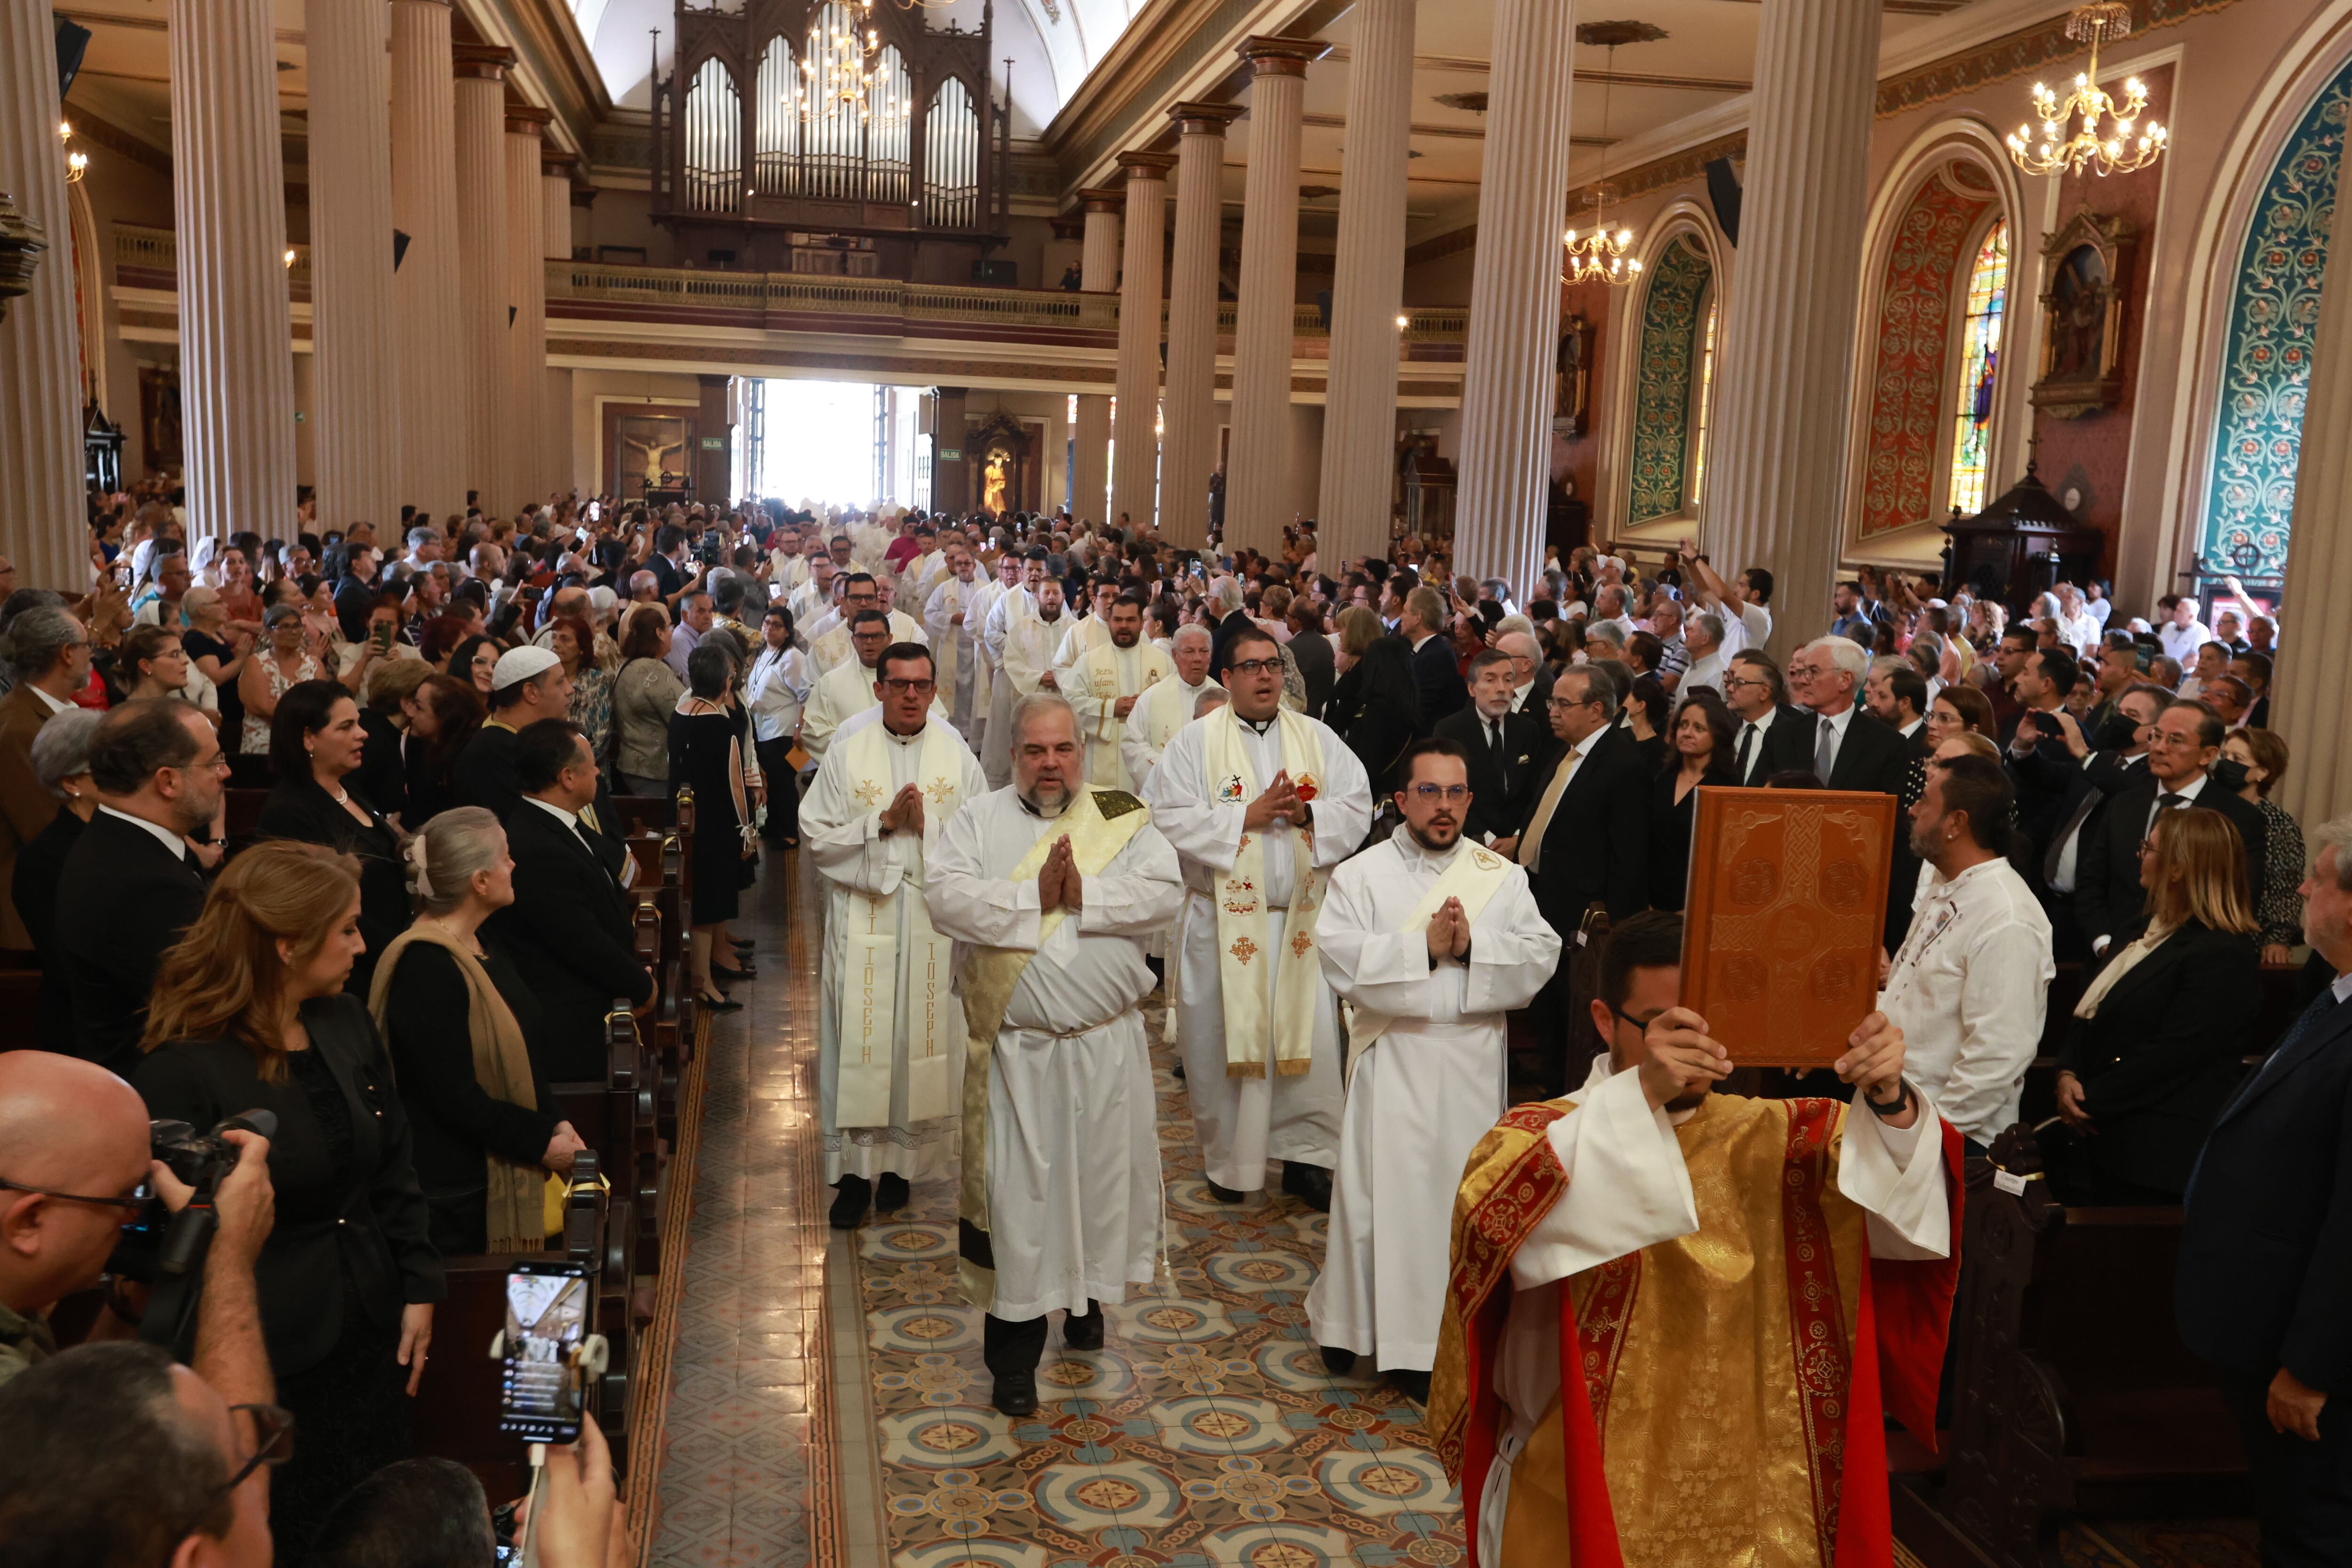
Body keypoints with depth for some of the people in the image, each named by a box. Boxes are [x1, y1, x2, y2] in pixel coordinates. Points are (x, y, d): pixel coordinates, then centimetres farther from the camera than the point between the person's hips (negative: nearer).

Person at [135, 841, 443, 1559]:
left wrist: (419, 1287, 6)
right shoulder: (184, 1067, -19)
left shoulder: (347, 1023, 2)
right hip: (271, 1361, -6)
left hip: (372, 1331, 6)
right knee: (293, 1540, 12)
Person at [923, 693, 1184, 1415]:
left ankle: (1086, 1295, 40)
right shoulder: (977, 820, 3)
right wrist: (1035, 897, -18)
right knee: (1018, 1190, 1)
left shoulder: (1124, 819, 5)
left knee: (1103, 1174, 14)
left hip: (1107, 1044, 2)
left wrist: (1081, 894, -18)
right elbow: (944, 896, -12)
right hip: (1016, 1047, -2)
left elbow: (1164, 894, -8)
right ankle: (1014, 1352, 12)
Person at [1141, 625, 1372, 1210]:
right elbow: (1169, 816, -10)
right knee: (1223, 1039, 4)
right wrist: (1248, 816, -14)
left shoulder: (1317, 738, 9)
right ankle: (1228, 1159, 19)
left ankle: (1305, 1154, 14)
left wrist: (1309, 815, -14)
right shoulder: (1196, 740, 1)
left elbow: (1357, 805, 4)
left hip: (1301, 916, 2)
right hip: (1224, 919, -2)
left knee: (1310, 1036, 1)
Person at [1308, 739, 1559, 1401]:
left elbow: (1540, 956, -2)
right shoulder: (1361, 874, 1)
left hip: (1475, 1063, 2)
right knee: (1386, 1191, 2)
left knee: (1466, 1192, 6)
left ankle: (1454, 1338, 18)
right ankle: (1355, 1322, 19)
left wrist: (1472, 946, -16)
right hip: (1393, 1064, -2)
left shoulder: (1503, 876, 8)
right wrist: (1424, 947, -17)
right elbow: (1343, 960, -12)